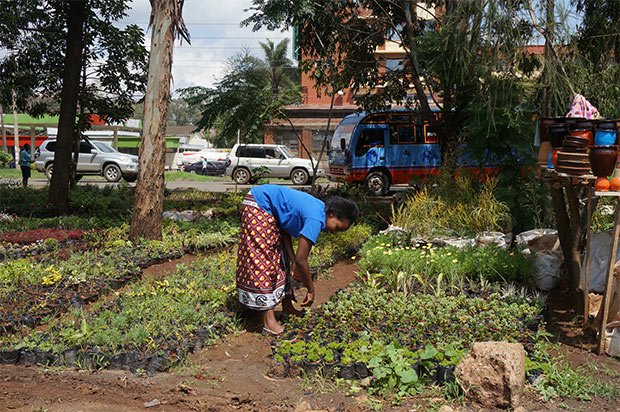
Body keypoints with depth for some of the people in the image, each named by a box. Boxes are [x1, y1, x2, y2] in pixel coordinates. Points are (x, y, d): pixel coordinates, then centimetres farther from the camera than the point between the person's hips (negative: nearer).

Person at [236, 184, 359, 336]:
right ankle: (269, 321, -6)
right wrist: (311, 290, -11)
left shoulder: (319, 209, 3)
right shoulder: (316, 219, -24)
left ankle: (287, 306, 24)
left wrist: (294, 262, -2)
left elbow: (285, 230, 4)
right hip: (257, 205, -10)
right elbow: (301, 259, -23)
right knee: (264, 261, -9)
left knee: (280, 256, 14)